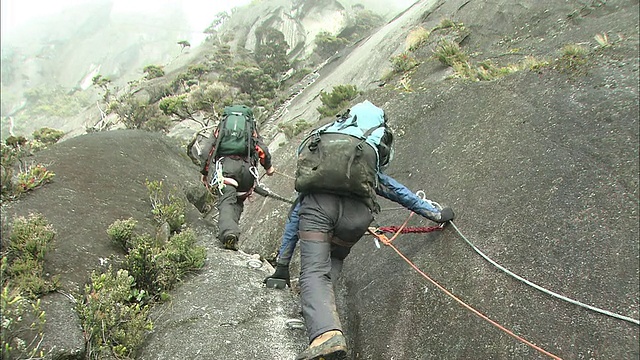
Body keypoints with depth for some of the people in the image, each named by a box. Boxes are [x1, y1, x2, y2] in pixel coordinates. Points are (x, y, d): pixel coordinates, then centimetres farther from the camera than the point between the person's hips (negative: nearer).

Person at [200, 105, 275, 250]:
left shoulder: (220, 129, 27)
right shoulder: (251, 129, 26)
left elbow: (207, 151, 17)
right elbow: (263, 150, 12)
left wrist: (204, 173, 24)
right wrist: (269, 167, 27)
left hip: (224, 165, -1)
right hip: (246, 166, 1)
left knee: (226, 201, -12)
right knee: (238, 201, 15)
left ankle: (228, 232, -37)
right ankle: (232, 231, -1)